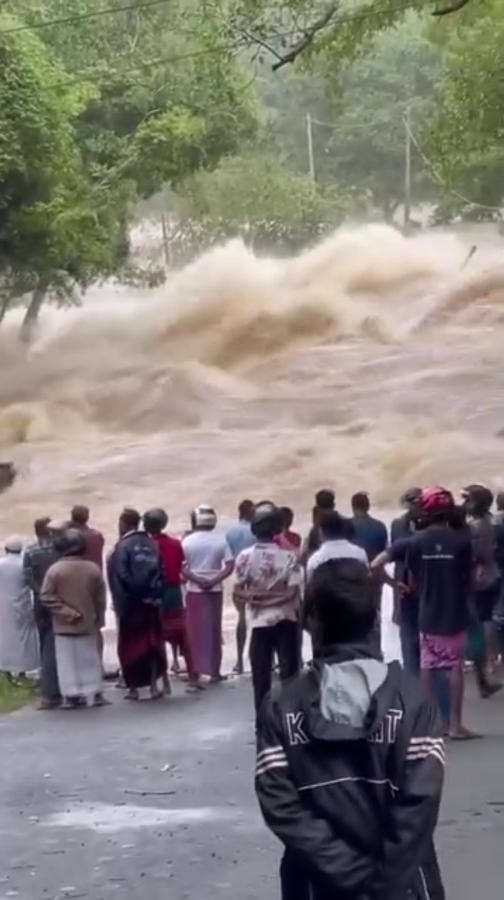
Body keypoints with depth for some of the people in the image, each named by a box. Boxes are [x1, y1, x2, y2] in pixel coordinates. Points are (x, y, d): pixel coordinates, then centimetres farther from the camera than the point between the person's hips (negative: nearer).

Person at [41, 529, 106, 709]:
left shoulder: (55, 569, -12)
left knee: (67, 660, 3)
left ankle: (71, 695, 1)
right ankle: (96, 693, 13)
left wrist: (65, 612, -10)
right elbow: (101, 598, 1)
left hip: (63, 624, -2)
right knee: (90, 659, 12)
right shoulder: (93, 568, -4)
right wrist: (99, 619, 10)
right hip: (88, 622, 2)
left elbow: (46, 596, -15)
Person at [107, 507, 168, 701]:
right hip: (151, 602, 4)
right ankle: (154, 685, 7)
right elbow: (162, 574, -1)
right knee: (152, 643, 10)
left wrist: (119, 603, -9)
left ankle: (133, 688, 7)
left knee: (130, 644, 6)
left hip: (131, 603, -4)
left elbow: (121, 577, -16)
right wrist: (156, 594, 2)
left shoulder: (122, 546, -10)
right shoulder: (153, 545, 4)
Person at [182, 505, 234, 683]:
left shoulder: (187, 541, -5)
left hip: (194, 591, -1)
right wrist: (214, 580, -13)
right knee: (214, 630, 8)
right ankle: (214, 671, 11)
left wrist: (196, 579, -12)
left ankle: (195, 671, 4)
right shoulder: (221, 539, -2)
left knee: (195, 630, 4)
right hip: (215, 590, 1)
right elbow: (230, 565, -9)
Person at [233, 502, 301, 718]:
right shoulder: (288, 555, -11)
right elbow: (293, 592, -15)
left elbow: (237, 594, -6)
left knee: (261, 676, 7)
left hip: (260, 623, 1)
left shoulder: (245, 556, -8)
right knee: (289, 673, 6)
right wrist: (273, 595, 2)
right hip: (286, 621, -1)